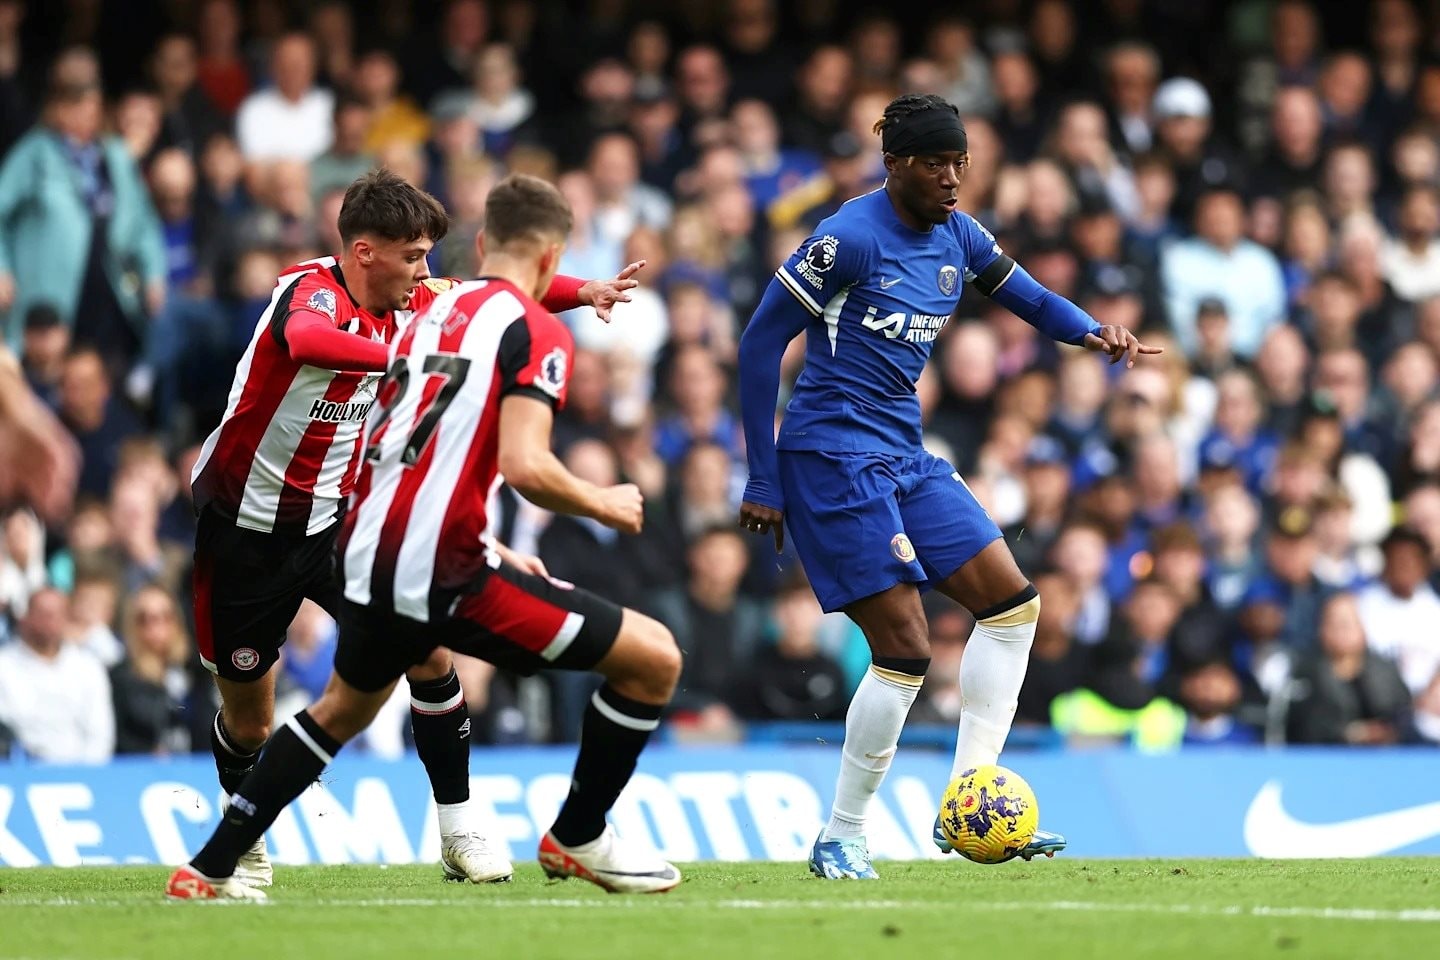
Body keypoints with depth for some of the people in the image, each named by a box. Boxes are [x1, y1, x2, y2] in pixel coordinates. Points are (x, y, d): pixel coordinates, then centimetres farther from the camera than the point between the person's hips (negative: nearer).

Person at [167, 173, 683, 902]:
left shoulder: (433, 315, 17)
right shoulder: (535, 332, -6)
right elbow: (524, 467, -20)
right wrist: (602, 505, -1)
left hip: (369, 561, 8)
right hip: (444, 575, -8)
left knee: (345, 707, 36)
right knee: (653, 658, 2)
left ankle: (209, 870, 37)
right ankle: (577, 839, 14)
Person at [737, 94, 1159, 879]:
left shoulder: (956, 237, 7)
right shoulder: (851, 238, -15)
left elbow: (1030, 299, 19)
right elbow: (760, 345, -13)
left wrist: (1092, 332, -6)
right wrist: (762, 481, -13)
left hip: (903, 457, 9)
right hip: (834, 454, -9)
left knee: (1011, 599, 2)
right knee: (904, 648, -12)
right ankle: (841, 838, 0)